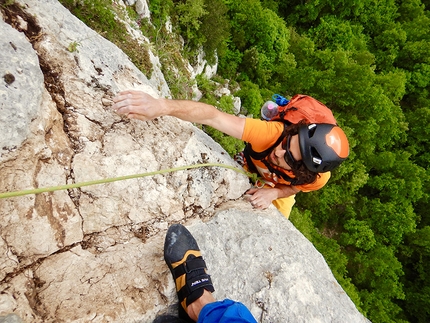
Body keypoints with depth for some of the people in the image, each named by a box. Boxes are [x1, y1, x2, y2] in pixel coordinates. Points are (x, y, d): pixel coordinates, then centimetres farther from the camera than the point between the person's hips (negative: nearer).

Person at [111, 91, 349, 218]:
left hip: (279, 190, 1)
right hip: (252, 172, 0)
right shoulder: (274, 133, -48)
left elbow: (294, 187, -15)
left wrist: (274, 193, -37)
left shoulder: (318, 178, -39)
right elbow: (214, 117, -59)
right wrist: (162, 106, -73)